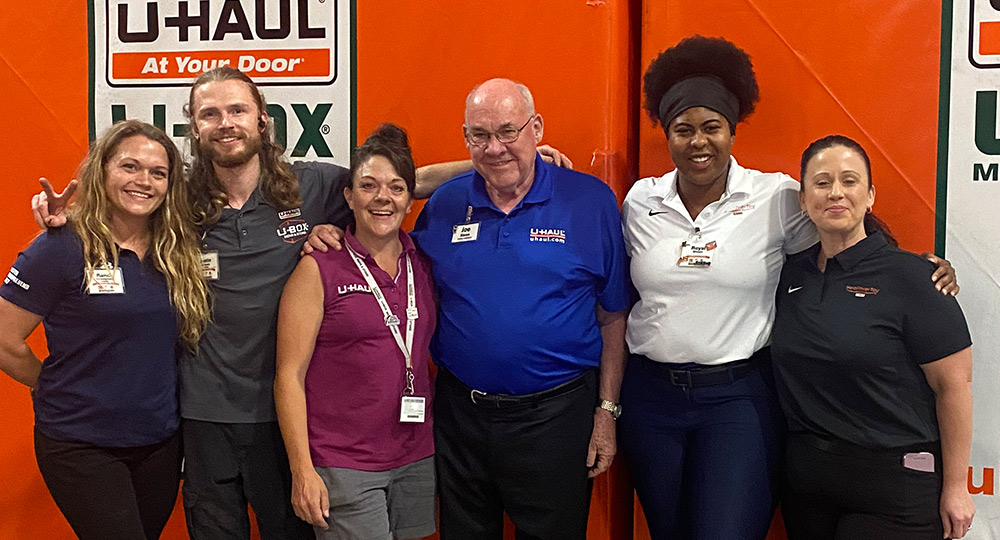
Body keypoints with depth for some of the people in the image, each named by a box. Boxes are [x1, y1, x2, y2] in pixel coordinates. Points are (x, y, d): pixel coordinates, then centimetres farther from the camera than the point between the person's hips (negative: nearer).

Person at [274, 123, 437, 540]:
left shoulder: (423, 263, 6)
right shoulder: (319, 269, -5)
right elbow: (290, 376, -7)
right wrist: (302, 470, -12)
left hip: (416, 461, 5)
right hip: (343, 469, -4)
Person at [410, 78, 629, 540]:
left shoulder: (591, 201, -5)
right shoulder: (445, 203, 2)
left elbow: (613, 318, -2)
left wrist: (606, 412, -2)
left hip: (554, 415, -2)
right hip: (460, 411, 3)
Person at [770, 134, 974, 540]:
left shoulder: (909, 276, -11)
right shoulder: (790, 274, 5)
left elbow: (953, 385, -10)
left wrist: (955, 488, -8)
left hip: (893, 484, -5)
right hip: (805, 478, 5)